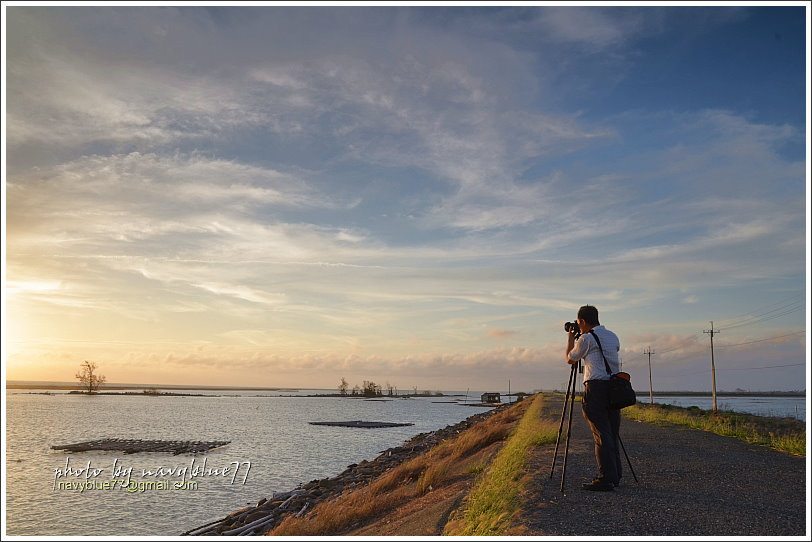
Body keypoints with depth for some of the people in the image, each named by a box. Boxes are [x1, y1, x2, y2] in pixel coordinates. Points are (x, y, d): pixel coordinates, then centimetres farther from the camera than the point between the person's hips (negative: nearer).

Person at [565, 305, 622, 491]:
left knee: (601, 435, -7)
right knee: (612, 434, 12)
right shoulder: (613, 337, 17)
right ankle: (615, 476, 15)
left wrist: (570, 338, 24)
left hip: (596, 387, -7)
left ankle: (606, 478, -8)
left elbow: (570, 359, 8)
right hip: (615, 388, 7)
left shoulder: (586, 338, -5)